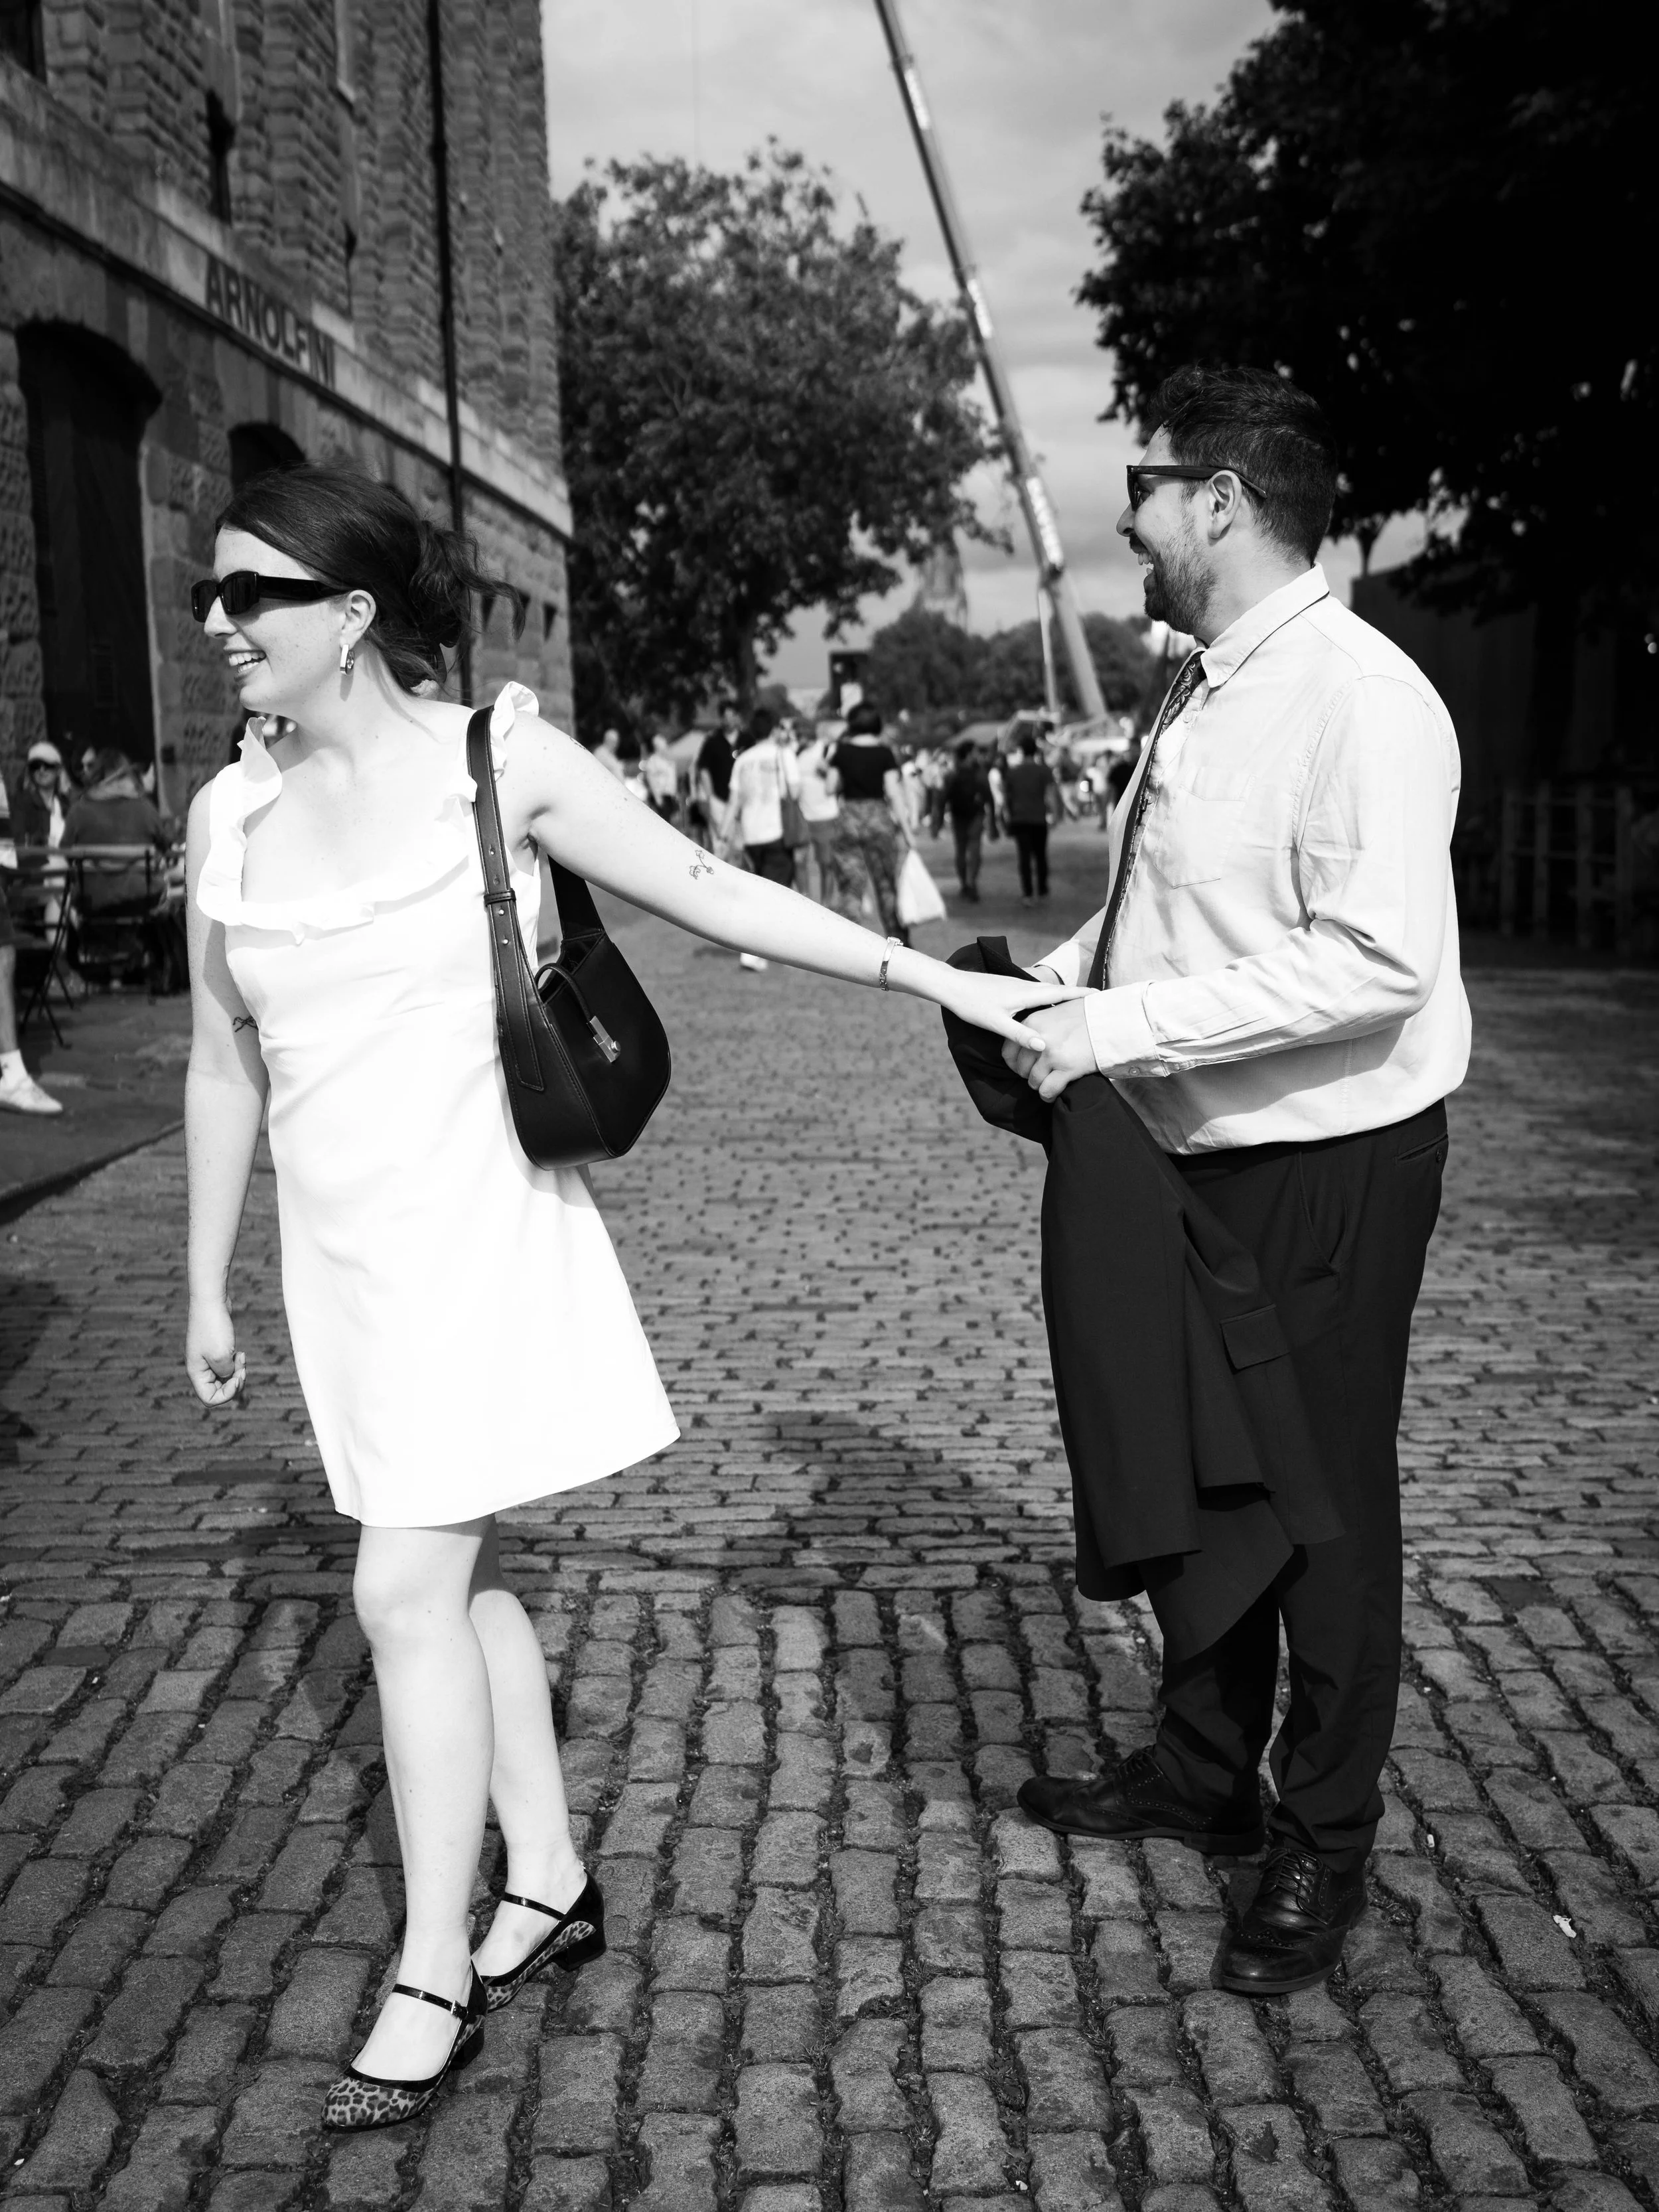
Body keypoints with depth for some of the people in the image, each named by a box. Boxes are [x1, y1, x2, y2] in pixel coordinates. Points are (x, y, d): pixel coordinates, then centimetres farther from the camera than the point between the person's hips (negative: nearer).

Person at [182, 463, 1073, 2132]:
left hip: (473, 1230, -5)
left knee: (410, 1590, -6)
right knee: (451, 1575, 13)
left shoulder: (497, 761, -8)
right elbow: (224, 1066, 12)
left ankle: (435, 1976, 11)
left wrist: (930, 976, -10)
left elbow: (714, 893, -6)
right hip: (338, 1247, 6)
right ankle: (551, 1883, 31)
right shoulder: (231, 812, 5)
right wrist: (208, 1293, 16)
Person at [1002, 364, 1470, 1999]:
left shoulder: (1356, 697, -19)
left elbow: (1378, 958, -28)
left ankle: (1321, 1846, 28)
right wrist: (1056, 983, 1)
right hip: (1195, 1152, 9)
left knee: (1320, 1498, 7)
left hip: (1328, 1163, -9)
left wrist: (1117, 1027, -27)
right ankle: (1203, 1770, 41)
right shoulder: (1202, 694, 8)